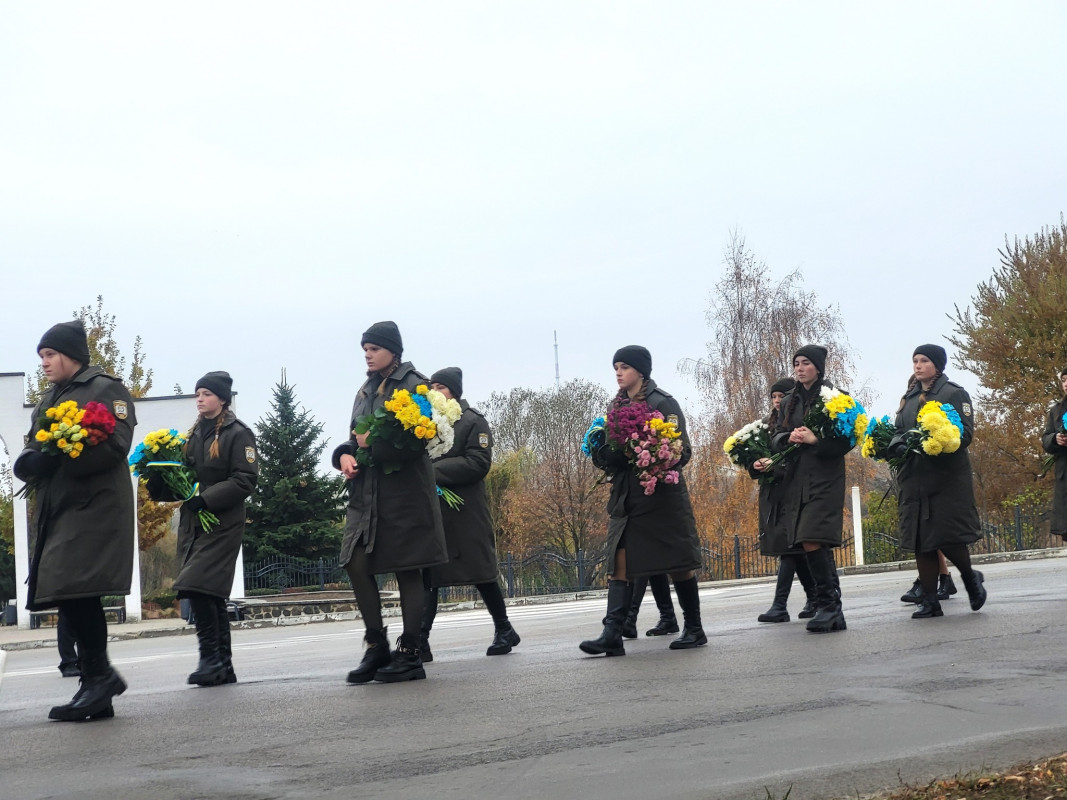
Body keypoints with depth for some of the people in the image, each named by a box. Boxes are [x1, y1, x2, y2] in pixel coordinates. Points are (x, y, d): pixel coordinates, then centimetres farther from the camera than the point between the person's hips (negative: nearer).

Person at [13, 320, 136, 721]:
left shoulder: (105, 388, -2)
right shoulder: (48, 399, 22)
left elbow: (115, 446, -14)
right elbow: (34, 448, 20)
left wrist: (55, 460, -22)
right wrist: (29, 461, -6)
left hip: (94, 504, -8)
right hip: (57, 508, 8)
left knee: (74, 590, -17)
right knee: (73, 598, 5)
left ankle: (98, 675, -7)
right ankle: (98, 691, 10)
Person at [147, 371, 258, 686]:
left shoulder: (238, 434, -4)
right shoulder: (194, 434, 17)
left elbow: (245, 480, -12)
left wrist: (206, 498, -20)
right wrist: (160, 484, -3)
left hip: (222, 523, -7)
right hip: (192, 522, 7)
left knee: (198, 586, -19)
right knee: (212, 595, 8)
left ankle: (211, 658, -12)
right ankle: (223, 666, 13)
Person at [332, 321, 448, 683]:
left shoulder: (414, 385, -5)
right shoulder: (365, 391, 17)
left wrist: (373, 442, -13)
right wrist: (346, 454, -2)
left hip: (405, 490, -6)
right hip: (366, 491, 7)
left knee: (407, 569, 0)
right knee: (357, 564, -2)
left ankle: (410, 654, 7)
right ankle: (376, 646, 10)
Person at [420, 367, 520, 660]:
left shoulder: (473, 421, 0)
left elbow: (478, 463, -11)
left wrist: (434, 471, -17)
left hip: (466, 512, -4)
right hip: (430, 510, 4)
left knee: (480, 571, 3)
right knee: (426, 575, -3)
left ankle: (504, 630, 20)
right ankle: (419, 641, -7)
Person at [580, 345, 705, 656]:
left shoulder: (663, 403, -5)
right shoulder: (617, 406, 14)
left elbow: (681, 450, -11)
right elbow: (604, 452, 16)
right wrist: (604, 453, -9)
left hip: (661, 496, -6)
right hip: (625, 498, 6)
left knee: (678, 564, 2)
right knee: (620, 563, -5)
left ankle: (694, 629, 15)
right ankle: (612, 635, -11)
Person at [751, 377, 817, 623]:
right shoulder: (766, 425, 15)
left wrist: (776, 464, -21)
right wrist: (757, 465, -6)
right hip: (771, 493, 7)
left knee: (789, 548, -11)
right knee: (797, 550, 11)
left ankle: (780, 606, -14)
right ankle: (814, 599, 22)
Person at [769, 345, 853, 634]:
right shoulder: (790, 401, 17)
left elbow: (846, 439, -7)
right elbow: (775, 439, 14)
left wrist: (815, 440, -20)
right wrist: (789, 437, -7)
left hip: (824, 479, -6)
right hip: (795, 479, 6)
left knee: (812, 542, -18)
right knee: (819, 547, 7)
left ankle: (827, 605, -10)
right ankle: (833, 611, 11)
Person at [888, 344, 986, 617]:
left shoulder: (955, 394, 0)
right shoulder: (908, 398, 17)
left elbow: (965, 432, -9)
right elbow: (898, 429, 14)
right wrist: (897, 441, -10)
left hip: (947, 476, -5)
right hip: (914, 478, 5)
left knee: (948, 537, -9)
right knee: (920, 540, 2)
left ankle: (970, 578, 20)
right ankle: (930, 601, 7)